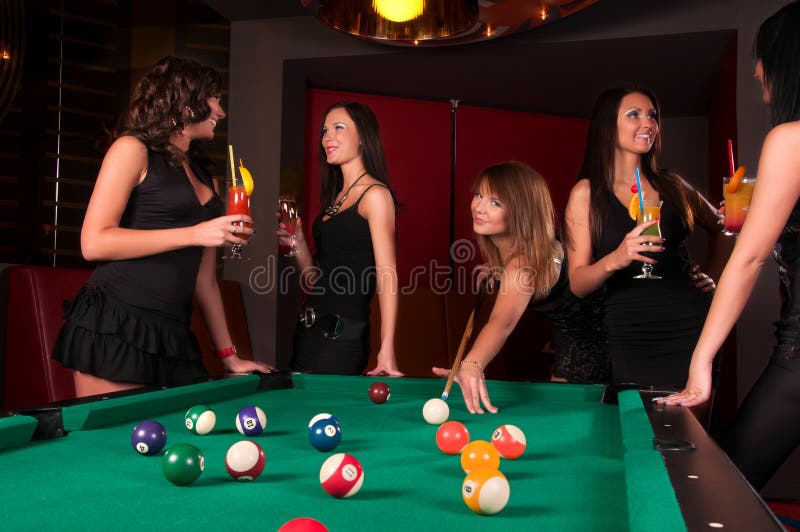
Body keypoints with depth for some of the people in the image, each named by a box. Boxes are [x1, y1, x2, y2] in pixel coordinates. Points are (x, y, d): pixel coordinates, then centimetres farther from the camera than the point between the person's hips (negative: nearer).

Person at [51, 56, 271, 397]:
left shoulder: (204, 179, 20)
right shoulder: (132, 148, 1)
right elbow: (94, 243, -11)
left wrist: (230, 357, 17)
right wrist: (194, 234, -13)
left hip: (173, 338, 7)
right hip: (115, 329, -6)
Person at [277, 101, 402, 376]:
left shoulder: (375, 194, -8)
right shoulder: (334, 199, 16)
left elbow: (387, 274, -16)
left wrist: (386, 351, -23)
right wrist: (298, 244, 1)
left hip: (343, 336, -8)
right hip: (310, 330, 8)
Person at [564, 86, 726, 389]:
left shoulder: (673, 185, 9)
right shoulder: (586, 193, 0)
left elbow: (722, 230, 24)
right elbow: (577, 284, -5)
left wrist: (708, 275, 3)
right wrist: (615, 260, -25)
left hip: (691, 327, 3)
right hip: (631, 339, -2)